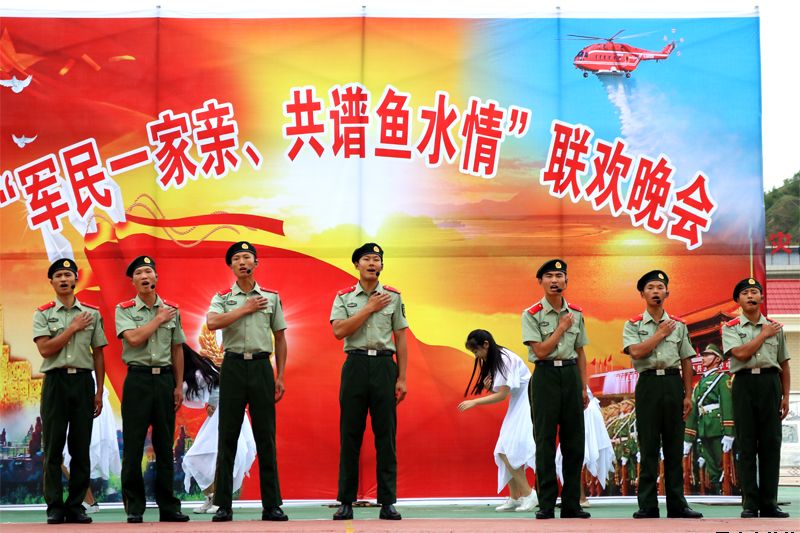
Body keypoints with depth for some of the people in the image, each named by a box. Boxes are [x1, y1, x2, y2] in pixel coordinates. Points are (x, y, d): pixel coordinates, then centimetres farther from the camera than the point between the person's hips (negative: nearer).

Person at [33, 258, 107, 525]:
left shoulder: (92, 314, 10)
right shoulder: (43, 314, 4)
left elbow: (98, 354, 10)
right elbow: (45, 349, -9)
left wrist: (99, 392, 6)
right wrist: (73, 328, -9)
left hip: (83, 381, 2)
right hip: (55, 381, -2)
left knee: (81, 448, 3)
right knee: (53, 447, -1)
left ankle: (76, 506, 9)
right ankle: (55, 507, 4)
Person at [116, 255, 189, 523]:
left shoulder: (172, 310, 10)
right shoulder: (124, 309, 0)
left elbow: (177, 349, 12)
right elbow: (134, 338, -17)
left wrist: (179, 386, 8)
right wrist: (159, 319, -7)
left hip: (165, 378, 3)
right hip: (138, 379, -3)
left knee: (165, 445, 7)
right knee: (133, 445, -2)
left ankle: (168, 506, 13)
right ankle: (134, 508, 5)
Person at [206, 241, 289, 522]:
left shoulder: (272, 297, 10)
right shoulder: (222, 298, 7)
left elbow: (280, 339, 12)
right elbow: (212, 323, -15)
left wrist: (280, 377, 6)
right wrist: (246, 309, -9)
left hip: (262, 366, 1)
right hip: (233, 366, -1)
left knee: (266, 436, 1)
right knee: (227, 437, 1)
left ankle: (272, 505, 6)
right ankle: (223, 506, 5)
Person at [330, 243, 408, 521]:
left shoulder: (393, 296, 8)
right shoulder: (344, 297, 6)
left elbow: (400, 339, 8)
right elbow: (339, 331, -10)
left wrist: (401, 378, 2)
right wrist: (370, 308, -9)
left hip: (384, 365, 1)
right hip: (355, 365, 0)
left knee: (386, 435, 0)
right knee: (350, 435, 1)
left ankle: (388, 502, 5)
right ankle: (346, 501, 7)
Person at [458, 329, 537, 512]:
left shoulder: (505, 359, -18)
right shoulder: (492, 361, 11)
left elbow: (502, 395, -20)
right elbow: (497, 391, 10)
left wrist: (474, 402, -18)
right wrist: (489, 387, -12)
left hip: (526, 403, -10)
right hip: (517, 404, 10)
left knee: (509, 450, -16)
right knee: (504, 451, 2)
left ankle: (528, 494, -13)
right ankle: (515, 498, 3)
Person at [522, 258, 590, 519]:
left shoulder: (576, 313, 9)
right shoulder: (532, 314, -4)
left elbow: (580, 352, 13)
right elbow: (541, 351, -11)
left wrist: (584, 387, 10)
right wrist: (562, 328, -10)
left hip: (571, 374, 4)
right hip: (546, 374, -4)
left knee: (574, 439, 4)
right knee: (545, 440, -2)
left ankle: (571, 503, 12)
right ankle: (546, 505, 3)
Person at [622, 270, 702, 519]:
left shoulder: (679, 325, 11)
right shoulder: (633, 325, 4)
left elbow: (686, 361, 11)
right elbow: (636, 351, -14)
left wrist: (688, 395, 5)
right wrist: (661, 333, -7)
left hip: (673, 383, 2)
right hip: (648, 383, -2)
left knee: (674, 446, 5)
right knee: (648, 446, -1)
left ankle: (677, 504, 10)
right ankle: (647, 505, 3)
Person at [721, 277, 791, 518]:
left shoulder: (775, 327, 12)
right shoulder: (730, 328, 4)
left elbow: (784, 363, 15)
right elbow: (741, 353, -14)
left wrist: (785, 396, 9)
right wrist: (764, 334, -4)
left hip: (770, 383, 2)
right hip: (745, 383, -2)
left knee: (771, 444, 1)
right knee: (746, 445, -1)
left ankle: (769, 503, 6)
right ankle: (750, 504, 3)